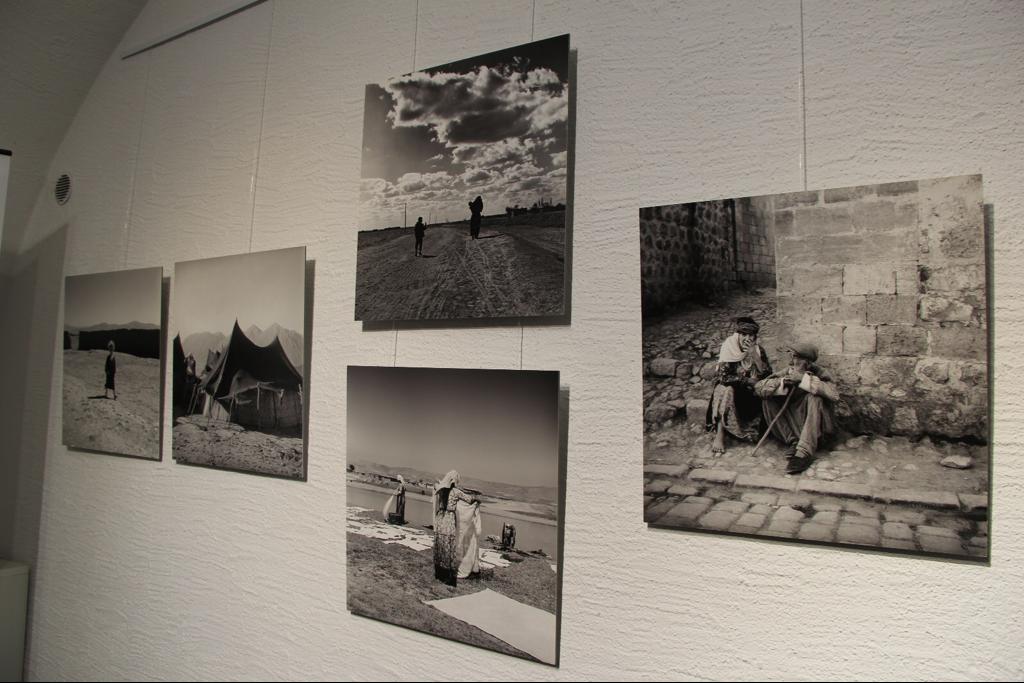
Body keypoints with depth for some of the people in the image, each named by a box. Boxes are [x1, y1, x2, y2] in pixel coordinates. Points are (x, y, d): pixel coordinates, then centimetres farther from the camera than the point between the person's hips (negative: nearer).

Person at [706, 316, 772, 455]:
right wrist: (747, 380, -23)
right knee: (727, 391, -35)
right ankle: (719, 434, -32)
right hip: (730, 387, -3)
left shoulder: (758, 350, -5)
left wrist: (754, 354, -24)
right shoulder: (728, 347, -15)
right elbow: (722, 377, -23)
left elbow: (767, 374, -15)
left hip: (750, 391, 3)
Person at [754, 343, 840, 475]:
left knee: (814, 398, -28)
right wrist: (781, 382, -26)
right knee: (768, 401, -14)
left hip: (816, 428, -3)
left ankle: (805, 452, -35)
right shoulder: (787, 373, -3)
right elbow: (758, 388, -10)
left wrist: (804, 379, -31)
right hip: (791, 425, 3)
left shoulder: (818, 374, -10)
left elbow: (834, 394, -30)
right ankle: (793, 443, -21)